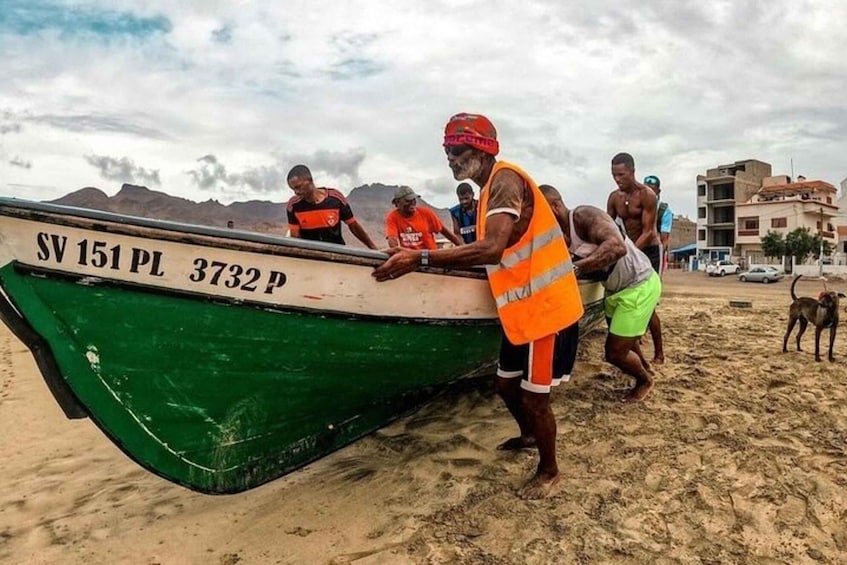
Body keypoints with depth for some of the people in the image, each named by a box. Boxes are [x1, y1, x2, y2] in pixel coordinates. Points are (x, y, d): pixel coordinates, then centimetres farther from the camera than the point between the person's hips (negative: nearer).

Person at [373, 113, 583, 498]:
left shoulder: (505, 180, -19)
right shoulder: (490, 189, 13)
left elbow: (492, 248, -34)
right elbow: (496, 252, 10)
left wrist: (421, 258, -37)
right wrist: (433, 258, 7)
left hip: (541, 305, -10)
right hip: (520, 307, 10)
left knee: (533, 397, 2)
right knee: (505, 384, 21)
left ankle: (548, 471, 26)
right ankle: (529, 434, 49)